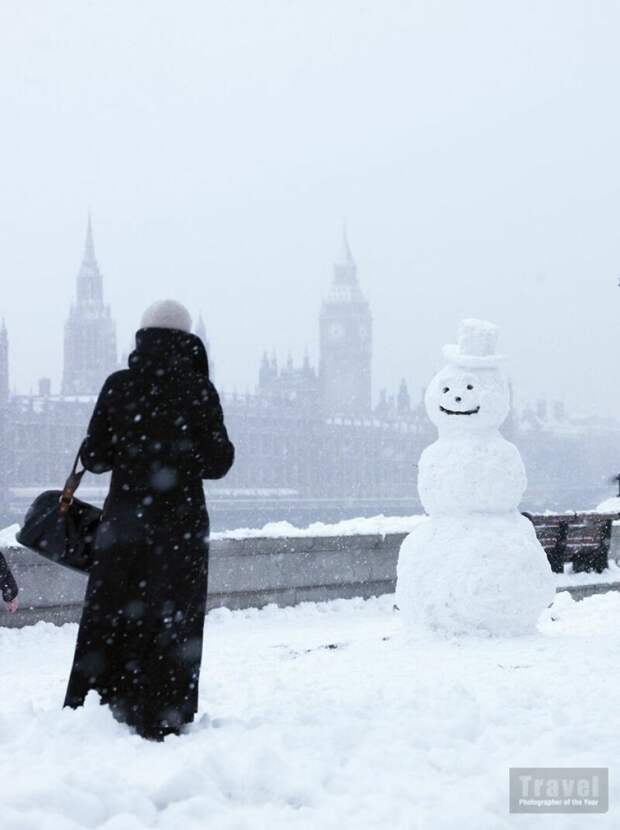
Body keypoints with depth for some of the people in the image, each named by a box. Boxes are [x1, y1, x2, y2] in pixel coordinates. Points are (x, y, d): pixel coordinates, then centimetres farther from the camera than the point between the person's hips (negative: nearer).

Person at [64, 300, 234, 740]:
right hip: (179, 524, -2)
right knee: (170, 623, 6)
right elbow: (218, 463, -7)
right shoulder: (198, 390, -9)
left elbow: (93, 457, 0)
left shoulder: (118, 386, -3)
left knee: (106, 620, 12)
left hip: (122, 519, 2)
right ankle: (159, 721, 5)